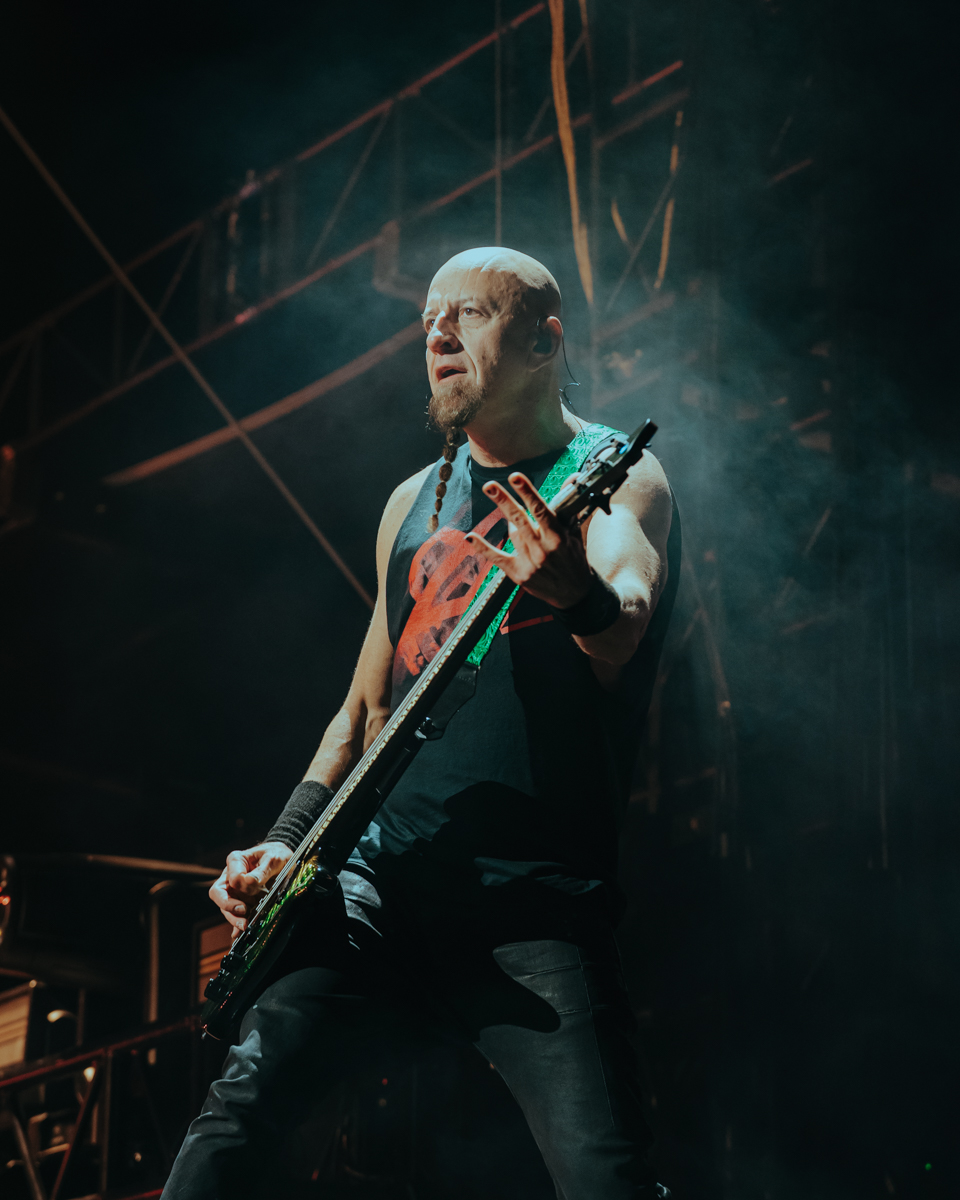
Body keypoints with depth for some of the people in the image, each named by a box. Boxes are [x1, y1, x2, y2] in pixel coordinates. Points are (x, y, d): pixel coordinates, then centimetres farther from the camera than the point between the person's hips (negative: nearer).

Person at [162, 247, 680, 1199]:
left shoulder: (617, 478, 1)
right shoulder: (414, 504, 20)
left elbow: (622, 635, -22)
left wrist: (580, 595, -47)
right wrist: (286, 841, 14)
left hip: (538, 899, -4)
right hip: (381, 872, 4)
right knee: (242, 1103, -14)